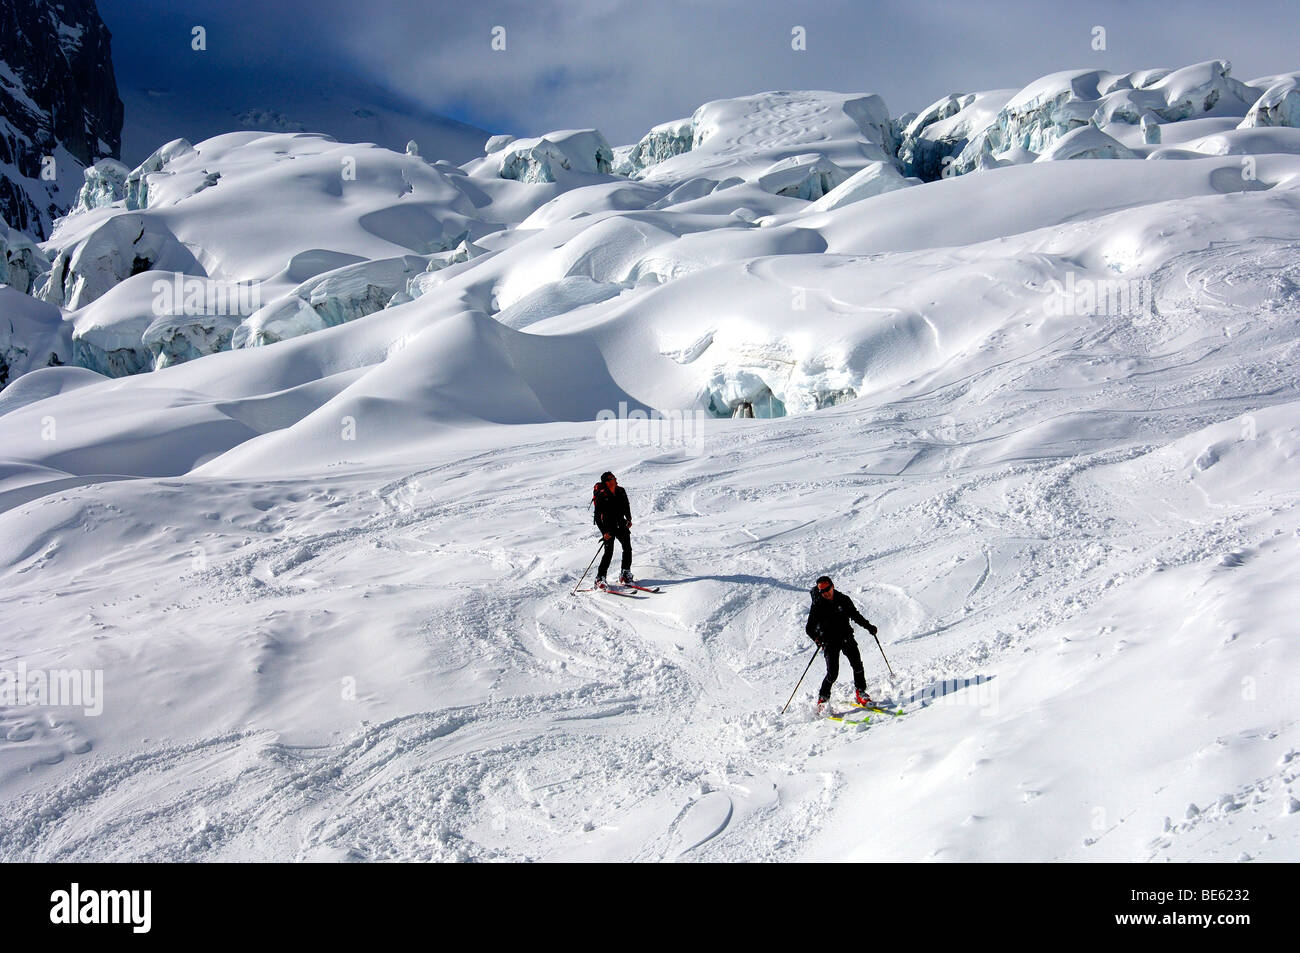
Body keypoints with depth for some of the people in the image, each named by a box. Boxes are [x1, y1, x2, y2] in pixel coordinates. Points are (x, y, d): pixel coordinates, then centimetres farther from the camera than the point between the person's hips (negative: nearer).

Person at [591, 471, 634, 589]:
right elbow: (597, 516, -14)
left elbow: (626, 507, 20)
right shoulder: (601, 495, -15)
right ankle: (600, 578, -6)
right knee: (609, 552, -12)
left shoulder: (621, 491, 2)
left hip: (620, 524, 5)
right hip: (608, 527, -5)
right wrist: (604, 532, -19)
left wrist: (629, 519, 6)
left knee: (627, 548, -3)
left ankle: (625, 573, 10)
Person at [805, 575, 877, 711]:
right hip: (830, 642, -3)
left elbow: (855, 615, 17)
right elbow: (809, 628, -8)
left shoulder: (844, 600, 1)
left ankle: (860, 693, 5)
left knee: (857, 664, -11)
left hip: (846, 638, 3)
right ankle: (822, 699, 8)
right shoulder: (817, 606, -7)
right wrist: (817, 639, -26)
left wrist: (868, 626, 9)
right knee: (832, 673, -10)